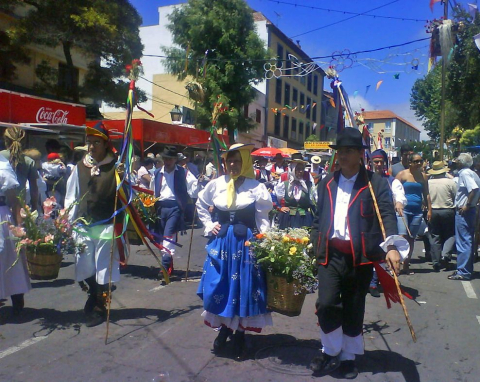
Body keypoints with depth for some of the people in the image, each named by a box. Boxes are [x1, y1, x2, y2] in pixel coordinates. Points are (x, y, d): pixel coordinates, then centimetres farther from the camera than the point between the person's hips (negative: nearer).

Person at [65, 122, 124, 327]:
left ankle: (99, 308, 23)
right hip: (83, 226, 4)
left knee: (103, 269, 5)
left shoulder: (116, 167, -6)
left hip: (107, 226, -4)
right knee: (85, 269, 14)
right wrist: (69, 223, 4)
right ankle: (94, 297, 40)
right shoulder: (80, 167, 6)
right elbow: (71, 197, 9)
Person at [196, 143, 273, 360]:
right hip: (221, 242, 3)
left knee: (243, 288, 4)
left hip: (246, 243, -2)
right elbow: (201, 204, 19)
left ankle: (239, 334, 21)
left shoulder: (256, 187, -5)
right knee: (219, 287, 7)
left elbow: (263, 218, -1)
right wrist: (209, 226, 8)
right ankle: (224, 328, 27)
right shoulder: (216, 184, 3)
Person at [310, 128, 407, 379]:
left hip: (361, 256, -2)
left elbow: (387, 216, -9)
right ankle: (330, 352, 16)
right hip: (331, 253, 2)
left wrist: (391, 247, -24)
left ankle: (348, 356, 30)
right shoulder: (327, 183, 13)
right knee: (327, 303, -9)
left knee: (354, 310, 9)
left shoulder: (376, 183, 0)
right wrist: (314, 246, 7)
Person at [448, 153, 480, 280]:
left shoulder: (464, 173, -14)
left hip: (463, 211, -10)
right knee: (468, 241, 15)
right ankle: (468, 269, 24)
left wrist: (467, 205, -22)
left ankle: (463, 272, -2)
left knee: (463, 242, -6)